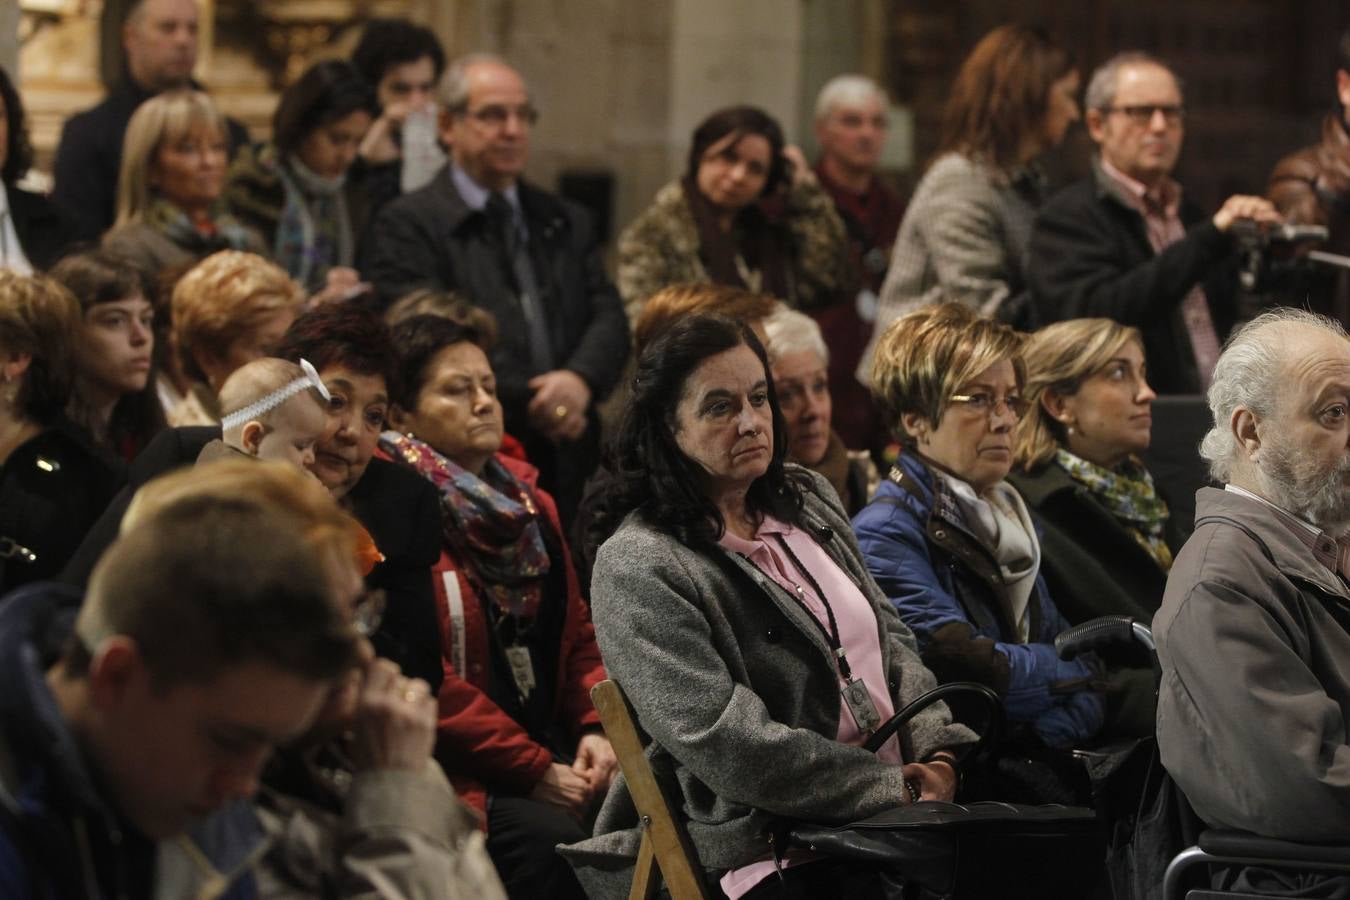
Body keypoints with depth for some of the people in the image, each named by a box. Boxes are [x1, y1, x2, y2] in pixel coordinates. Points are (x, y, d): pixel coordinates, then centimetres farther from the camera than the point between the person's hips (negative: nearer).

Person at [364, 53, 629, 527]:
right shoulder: (408, 225, 1)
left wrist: (581, 379, -13)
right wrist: (532, 404, -12)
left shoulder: (566, 222, 20)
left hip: (569, 470, 5)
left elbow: (608, 316, 10)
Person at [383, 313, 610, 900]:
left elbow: (579, 632, 20)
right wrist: (533, 771, -14)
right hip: (462, 775, -7)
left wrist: (597, 730, 0)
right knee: (552, 842, -32)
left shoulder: (527, 501, 18)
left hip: (554, 749, 7)